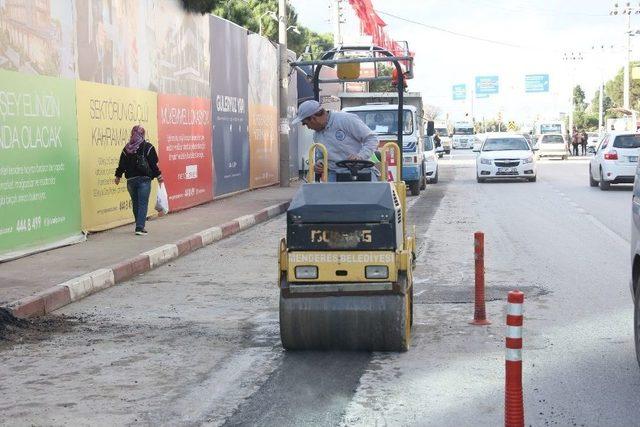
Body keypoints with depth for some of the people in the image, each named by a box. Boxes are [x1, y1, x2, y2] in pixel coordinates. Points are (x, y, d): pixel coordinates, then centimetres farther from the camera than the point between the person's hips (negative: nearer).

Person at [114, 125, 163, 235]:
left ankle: (139, 226, 20)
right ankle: (140, 228, -14)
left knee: (135, 203, 14)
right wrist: (158, 175, 3)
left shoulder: (127, 148, 6)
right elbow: (153, 163, -6)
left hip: (131, 180, 4)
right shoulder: (148, 147, -5)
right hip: (144, 179, -4)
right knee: (143, 203, -5)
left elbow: (122, 164, 8)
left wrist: (118, 176, 18)